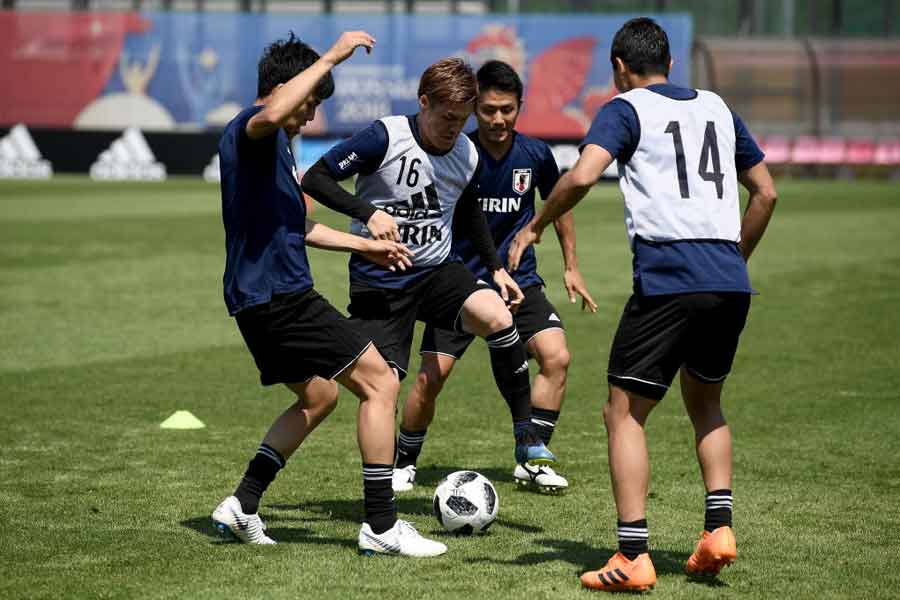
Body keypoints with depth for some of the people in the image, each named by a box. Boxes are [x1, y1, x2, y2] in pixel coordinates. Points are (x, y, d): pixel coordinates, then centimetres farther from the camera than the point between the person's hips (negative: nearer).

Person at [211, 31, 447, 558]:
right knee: (380, 383, -8)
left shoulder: (271, 145, 22)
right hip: (279, 294, -11)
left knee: (318, 396, 26)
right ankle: (382, 526, -7)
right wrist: (332, 57, -33)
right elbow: (272, 114, -39)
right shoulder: (252, 128, -11)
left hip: (259, 299, 11)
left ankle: (243, 506, 23)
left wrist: (364, 246, 35)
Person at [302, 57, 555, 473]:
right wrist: (367, 213, -25)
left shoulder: (468, 156, 1)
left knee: (498, 317, -25)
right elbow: (315, 178, -13)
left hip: (437, 271, 3)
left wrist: (496, 267, 13)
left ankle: (526, 436, -16)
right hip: (378, 279, -3)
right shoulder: (385, 138, -16)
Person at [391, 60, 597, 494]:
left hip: (520, 280, 2)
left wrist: (571, 267, 15)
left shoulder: (535, 154, -5)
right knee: (431, 376, -12)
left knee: (556, 357, -17)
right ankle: (404, 462, 12)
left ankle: (531, 461, -2)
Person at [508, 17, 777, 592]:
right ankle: (719, 528, 13)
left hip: (667, 278, -6)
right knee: (705, 401, 26)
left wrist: (534, 228, 0)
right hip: (731, 285, 6)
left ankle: (633, 557, -5)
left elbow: (582, 177, -13)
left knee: (624, 413, 3)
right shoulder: (717, 107, 20)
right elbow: (766, 192, 24)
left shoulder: (626, 108, 3)